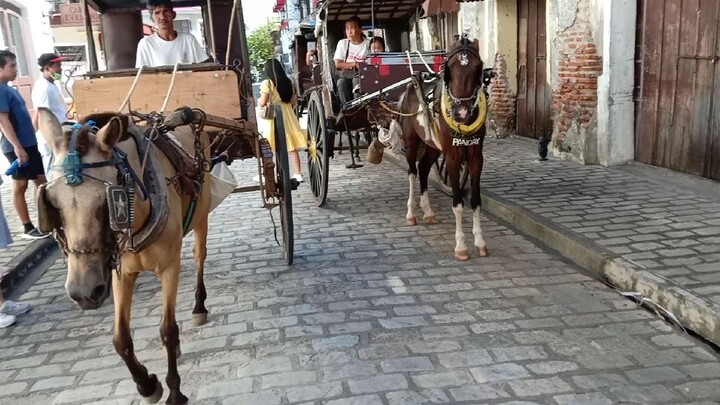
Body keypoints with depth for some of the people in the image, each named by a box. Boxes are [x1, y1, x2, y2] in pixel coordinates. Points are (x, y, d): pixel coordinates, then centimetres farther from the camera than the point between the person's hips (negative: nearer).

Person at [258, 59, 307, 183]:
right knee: (292, 147, 7)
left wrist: (258, 100, 8)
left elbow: (263, 103, -14)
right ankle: (298, 174, 10)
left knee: (274, 149, 2)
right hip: (287, 114, 5)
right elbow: (294, 100, 8)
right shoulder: (287, 82, 6)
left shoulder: (267, 83, -11)